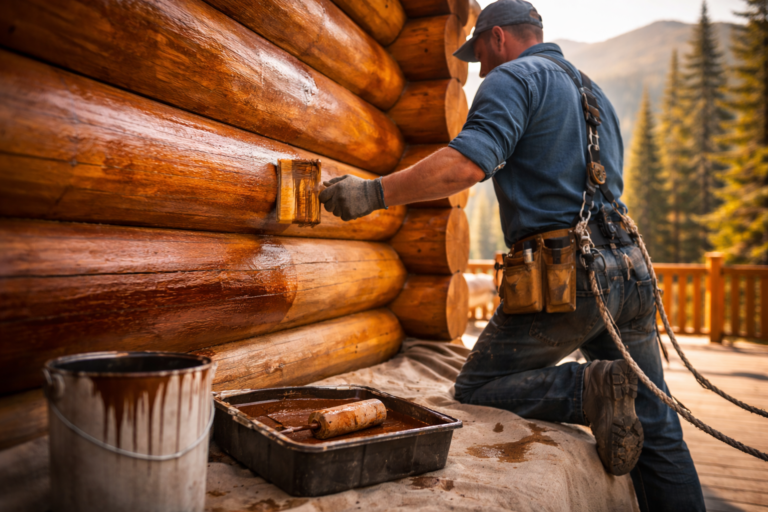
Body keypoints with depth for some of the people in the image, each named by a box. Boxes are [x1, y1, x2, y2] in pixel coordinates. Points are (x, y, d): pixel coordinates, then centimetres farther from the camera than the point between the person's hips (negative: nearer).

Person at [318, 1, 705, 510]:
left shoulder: (514, 77, -1)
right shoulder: (595, 92, 26)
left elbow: (467, 162, -20)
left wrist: (375, 192, -17)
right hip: (629, 272, 9)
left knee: (475, 391, 6)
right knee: (657, 433, 15)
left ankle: (593, 388, -10)